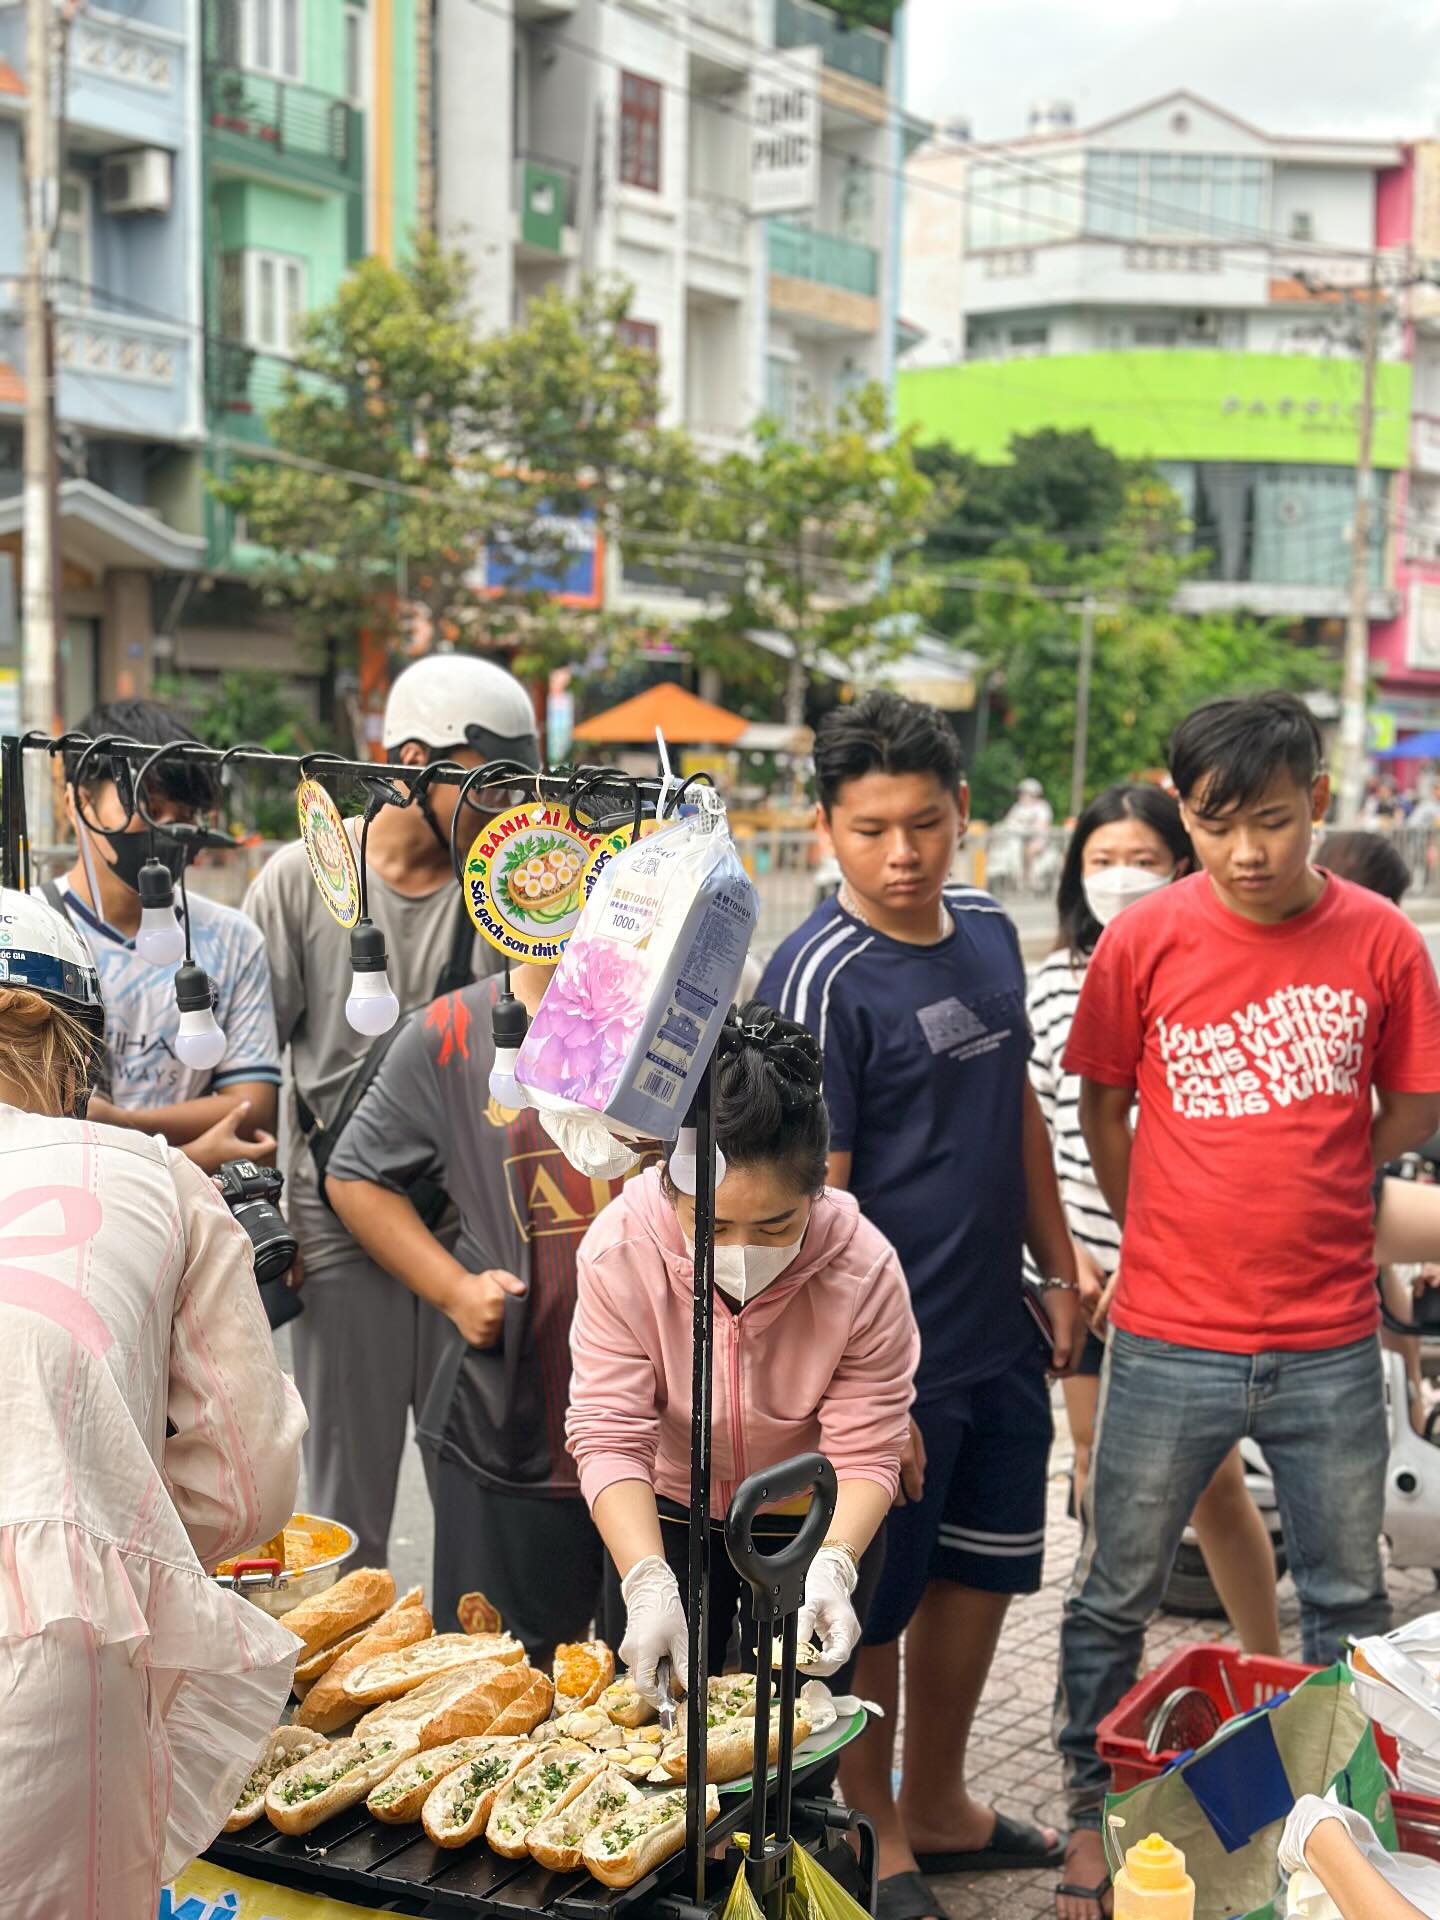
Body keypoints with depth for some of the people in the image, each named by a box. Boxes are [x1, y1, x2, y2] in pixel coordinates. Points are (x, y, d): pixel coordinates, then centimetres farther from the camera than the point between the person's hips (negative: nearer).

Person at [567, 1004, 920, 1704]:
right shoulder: (619, 1251, -28)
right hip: (663, 1515, 1)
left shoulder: (864, 1269, -29)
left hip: (814, 1522, -1)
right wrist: (647, 1584, -39)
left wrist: (831, 1567, -41)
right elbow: (609, 1436, -27)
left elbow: (865, 1451, -24)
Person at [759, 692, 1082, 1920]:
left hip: (999, 1337, 8)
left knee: (981, 1575, 20)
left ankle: (939, 1807, 41)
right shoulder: (822, 975, -19)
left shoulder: (988, 931, 4)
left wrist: (1060, 1268, 15)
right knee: (873, 1606, 9)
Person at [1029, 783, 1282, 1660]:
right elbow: (1033, 1131, 4)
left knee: (1210, 1479, 3)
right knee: (1099, 1463, 16)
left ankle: (1269, 1665, 24)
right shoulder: (1056, 979, 2)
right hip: (1086, 1270, 4)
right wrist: (1068, 1255, -3)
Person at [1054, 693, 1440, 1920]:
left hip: (1331, 1345, 1)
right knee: (1116, 1595, 11)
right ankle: (1092, 1812, 32)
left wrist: (1300, 1205, 3)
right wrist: (1164, 1237, 5)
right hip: (1170, 1341, 0)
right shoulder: (1146, 941, -6)